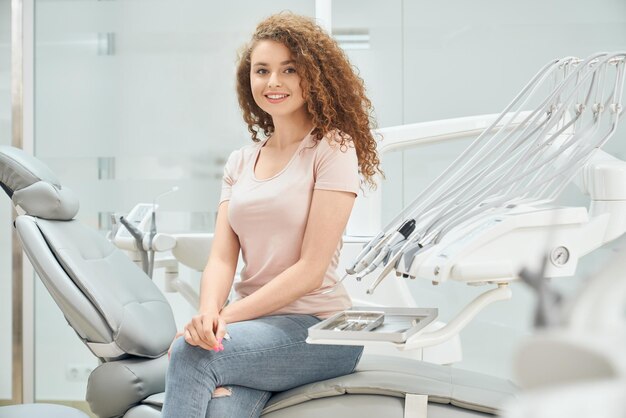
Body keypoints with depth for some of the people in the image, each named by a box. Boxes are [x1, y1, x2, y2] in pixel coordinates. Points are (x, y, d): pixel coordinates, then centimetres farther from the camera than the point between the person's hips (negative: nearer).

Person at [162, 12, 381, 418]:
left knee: (189, 353, -27)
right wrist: (209, 312, -17)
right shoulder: (240, 162, 15)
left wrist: (226, 316, -15)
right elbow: (222, 258, 5)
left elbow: (311, 269, -10)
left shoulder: (333, 148, -3)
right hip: (253, 325, 4)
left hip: (316, 327, -4)